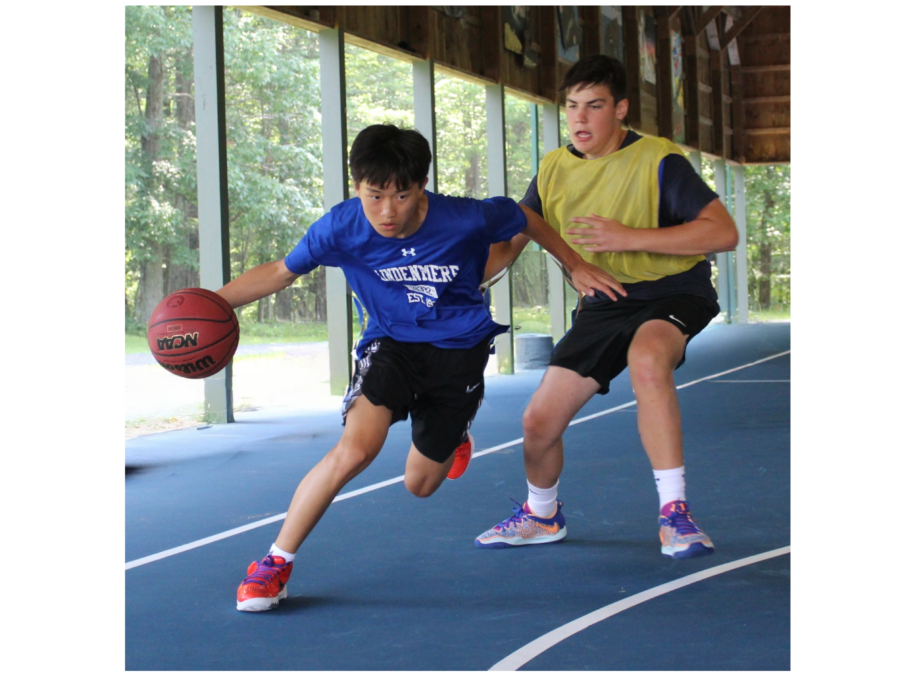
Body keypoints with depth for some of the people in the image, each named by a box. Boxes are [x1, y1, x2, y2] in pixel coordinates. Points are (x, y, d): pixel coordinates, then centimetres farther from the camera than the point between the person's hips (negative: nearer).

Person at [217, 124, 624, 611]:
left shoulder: (467, 220, -23)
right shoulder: (340, 228, -19)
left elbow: (526, 220, -1)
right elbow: (281, 272, -6)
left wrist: (575, 267, 9)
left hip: (458, 351, 0)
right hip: (390, 343, 0)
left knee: (420, 485, 9)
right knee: (355, 449, -27)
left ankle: (452, 436, 49)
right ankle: (275, 563, -12)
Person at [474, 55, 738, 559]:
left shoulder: (657, 161, -17)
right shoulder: (553, 170, 0)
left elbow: (724, 232, -24)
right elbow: (507, 246, 7)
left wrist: (627, 238, -30)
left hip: (672, 292, -5)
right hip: (604, 304, 5)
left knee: (647, 358, -41)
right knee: (540, 422, 0)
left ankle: (675, 514, -30)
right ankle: (542, 517, 34)